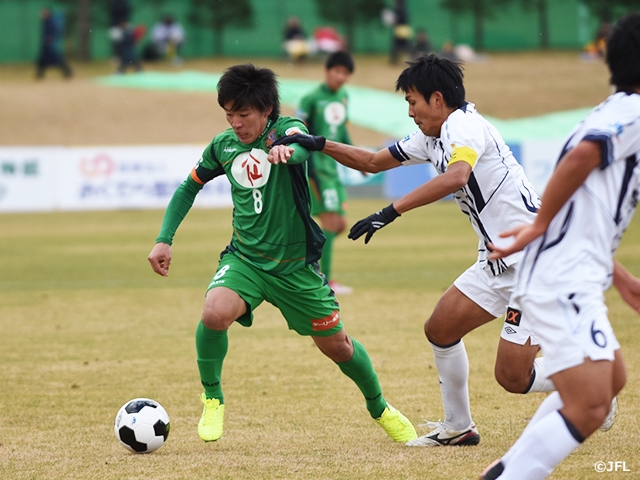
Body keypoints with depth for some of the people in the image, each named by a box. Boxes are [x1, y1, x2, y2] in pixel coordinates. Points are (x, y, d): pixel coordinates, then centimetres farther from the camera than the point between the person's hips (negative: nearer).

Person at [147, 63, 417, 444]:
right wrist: (165, 240, 3)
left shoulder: (285, 129, -13)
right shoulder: (223, 145, -1)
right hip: (245, 259, 2)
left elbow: (304, 144, -38)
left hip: (296, 265, -2)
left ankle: (380, 408, 37)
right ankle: (212, 399, -6)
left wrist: (289, 151, -63)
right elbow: (189, 188, 14)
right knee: (215, 312, -29)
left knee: (337, 345, 9)